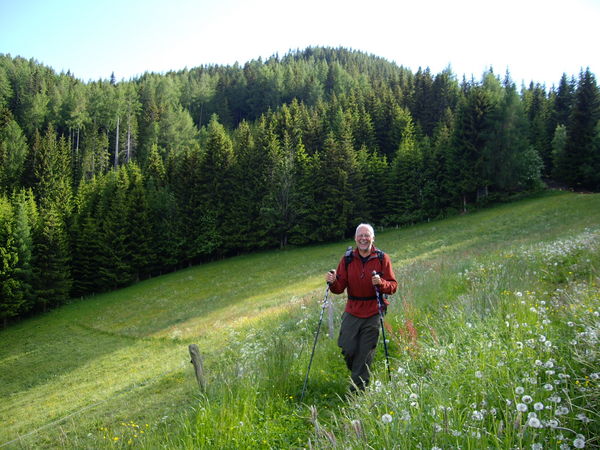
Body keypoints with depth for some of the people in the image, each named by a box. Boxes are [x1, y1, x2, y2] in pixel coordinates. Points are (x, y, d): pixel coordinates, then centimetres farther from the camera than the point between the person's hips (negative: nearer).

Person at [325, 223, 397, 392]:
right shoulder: (347, 259, 2)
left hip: (373, 314, -1)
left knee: (365, 353, 2)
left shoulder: (382, 258, -2)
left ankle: (358, 389, 16)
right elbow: (340, 287, 0)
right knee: (347, 349, 0)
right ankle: (357, 375, 32)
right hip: (352, 311, 2)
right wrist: (333, 282, -22)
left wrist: (381, 283, -25)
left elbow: (393, 286, -4)